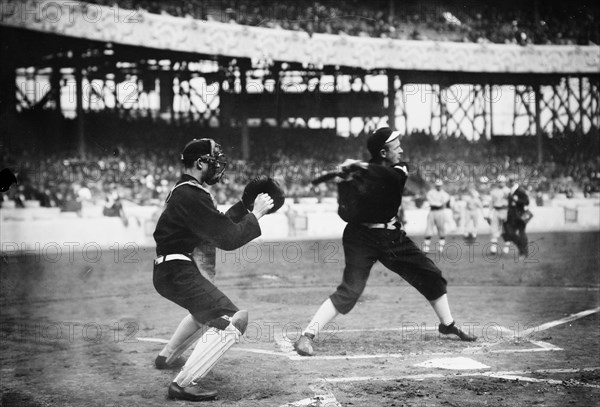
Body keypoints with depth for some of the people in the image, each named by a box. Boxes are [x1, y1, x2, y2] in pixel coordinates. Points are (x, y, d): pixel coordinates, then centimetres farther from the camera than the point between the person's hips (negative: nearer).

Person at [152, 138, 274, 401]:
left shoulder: (186, 191, 15)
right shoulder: (191, 197, -19)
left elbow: (219, 225, 21)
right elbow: (228, 239, -21)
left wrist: (245, 205, 12)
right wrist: (256, 214, -10)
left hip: (174, 271, 11)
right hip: (179, 273, -11)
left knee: (207, 310, 37)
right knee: (233, 319, -21)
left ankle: (167, 357, 49)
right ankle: (184, 384, -24)